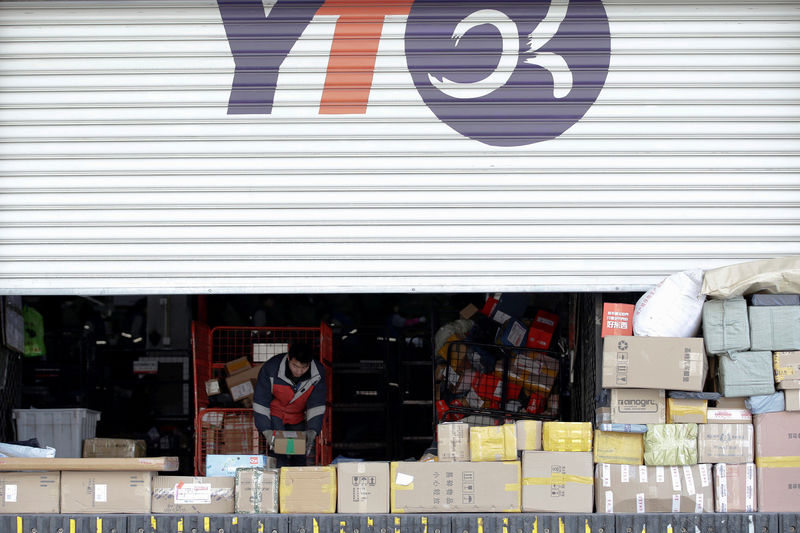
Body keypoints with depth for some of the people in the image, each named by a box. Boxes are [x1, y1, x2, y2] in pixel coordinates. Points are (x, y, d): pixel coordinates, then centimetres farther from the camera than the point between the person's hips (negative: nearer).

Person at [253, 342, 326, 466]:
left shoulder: (319, 373, -23)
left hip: (298, 417, 3)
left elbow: (317, 405, -14)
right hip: (274, 414, -3)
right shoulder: (270, 368, -30)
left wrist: (312, 430, -27)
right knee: (280, 457, -18)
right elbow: (260, 403, -22)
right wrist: (267, 431, -29)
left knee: (300, 459, 3)